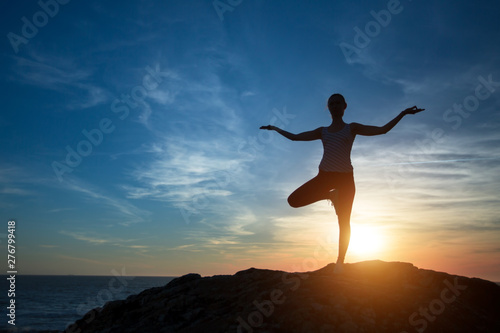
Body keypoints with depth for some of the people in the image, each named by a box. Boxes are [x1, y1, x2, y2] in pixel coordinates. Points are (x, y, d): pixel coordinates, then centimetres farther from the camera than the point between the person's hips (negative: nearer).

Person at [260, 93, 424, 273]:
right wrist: (275, 128, 25)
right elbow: (294, 137, 20)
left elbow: (382, 129, 1)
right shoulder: (322, 131, 16)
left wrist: (403, 113, -5)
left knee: (344, 222, -6)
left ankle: (340, 262, 6)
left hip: (345, 177, -2)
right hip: (324, 176, 3)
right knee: (293, 200, -12)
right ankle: (330, 195, 10)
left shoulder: (352, 128, 9)